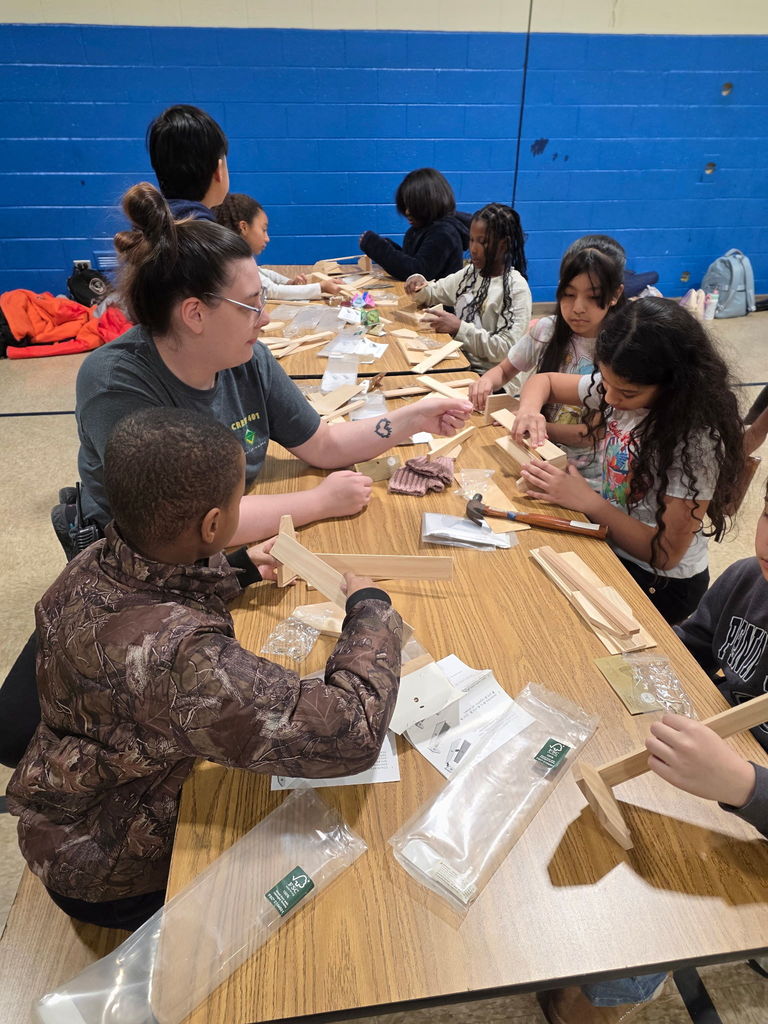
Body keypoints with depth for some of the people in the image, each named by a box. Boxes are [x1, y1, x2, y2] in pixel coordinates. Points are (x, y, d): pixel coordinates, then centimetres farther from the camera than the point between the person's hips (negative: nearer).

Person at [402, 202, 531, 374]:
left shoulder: (516, 288, -12)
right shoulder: (470, 273, 9)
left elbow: (507, 349, -19)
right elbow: (434, 293, 22)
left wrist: (460, 328, -22)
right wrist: (419, 284, -1)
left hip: (488, 375, -6)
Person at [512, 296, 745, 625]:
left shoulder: (697, 440, -27)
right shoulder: (619, 386, -9)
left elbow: (666, 553, -24)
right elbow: (545, 381, 7)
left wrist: (586, 500, -29)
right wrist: (529, 410, -15)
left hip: (659, 583, -6)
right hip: (609, 542, 6)